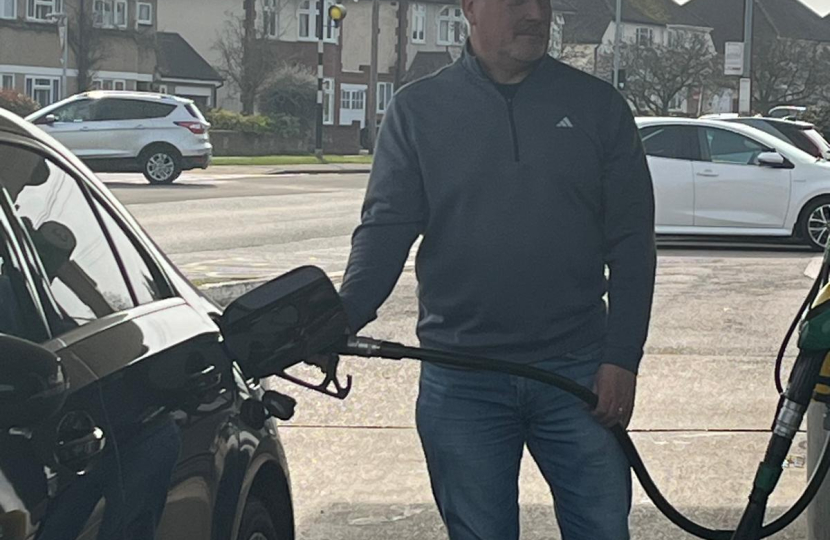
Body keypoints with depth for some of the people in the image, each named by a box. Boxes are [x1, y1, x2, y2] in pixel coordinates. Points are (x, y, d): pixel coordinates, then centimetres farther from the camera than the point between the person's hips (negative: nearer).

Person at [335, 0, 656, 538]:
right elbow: (385, 230, -2)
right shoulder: (418, 110, 4)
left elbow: (632, 242, 3)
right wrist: (341, 315, -19)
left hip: (578, 372, 0)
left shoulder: (598, 106, 5)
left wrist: (621, 357, -4)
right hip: (461, 383, 0)